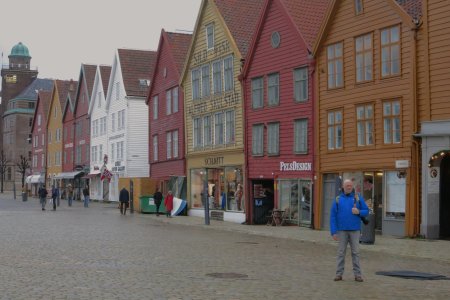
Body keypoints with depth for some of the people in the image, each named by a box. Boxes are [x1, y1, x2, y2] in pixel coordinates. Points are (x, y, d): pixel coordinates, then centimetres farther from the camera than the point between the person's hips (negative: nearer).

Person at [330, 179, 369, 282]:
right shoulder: (338, 199, 4)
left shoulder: (358, 198, 6)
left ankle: (357, 274, 6)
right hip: (342, 230, 0)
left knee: (355, 252, 2)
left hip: (354, 230, 0)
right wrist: (334, 232, -6)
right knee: (341, 252, 4)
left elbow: (366, 211, 7)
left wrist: (359, 212, -15)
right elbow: (333, 216, 1)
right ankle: (339, 273, 10)